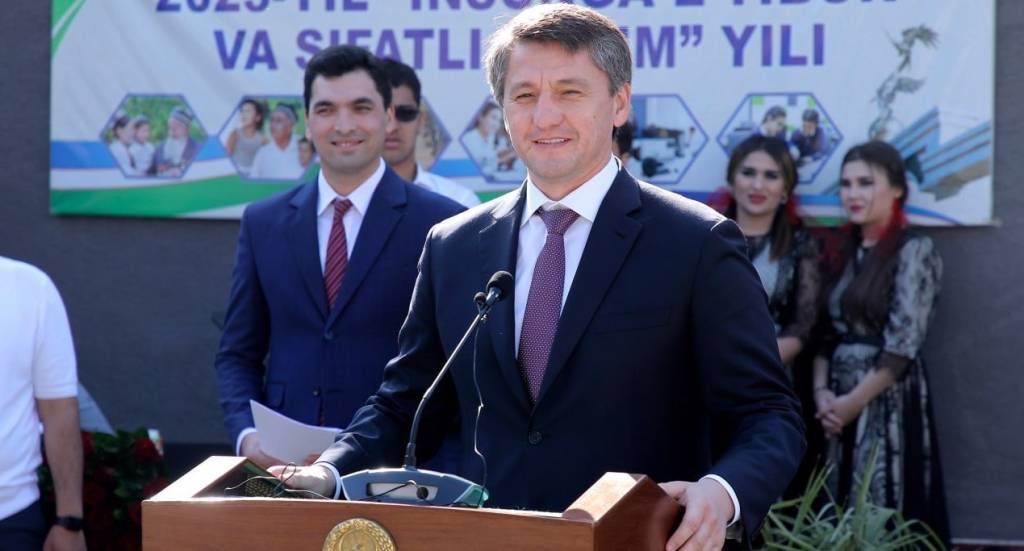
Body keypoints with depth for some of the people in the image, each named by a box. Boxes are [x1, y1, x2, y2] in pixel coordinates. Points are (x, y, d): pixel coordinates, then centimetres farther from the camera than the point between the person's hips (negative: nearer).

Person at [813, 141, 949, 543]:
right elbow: (826, 332, 11)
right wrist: (822, 392, -4)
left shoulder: (914, 250, -7)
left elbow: (902, 344, -14)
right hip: (838, 401, 6)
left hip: (887, 400, -6)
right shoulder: (844, 252, 13)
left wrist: (853, 402, -12)